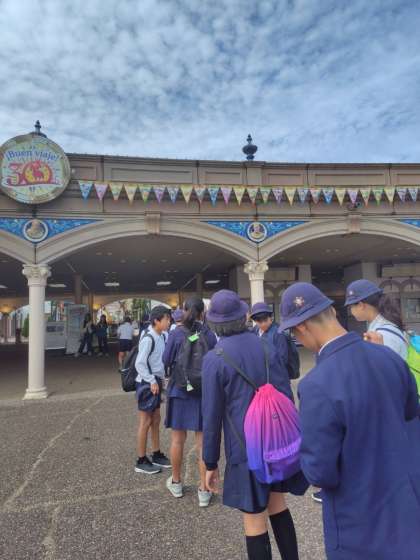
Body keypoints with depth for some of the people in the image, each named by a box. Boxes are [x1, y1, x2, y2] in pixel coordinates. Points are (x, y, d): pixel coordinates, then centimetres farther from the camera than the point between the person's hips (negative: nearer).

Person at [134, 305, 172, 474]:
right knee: (145, 422, 2)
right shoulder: (148, 338, -20)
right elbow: (139, 363, -21)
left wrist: (158, 381, 11)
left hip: (155, 382, 8)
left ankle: (157, 455, 30)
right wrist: (152, 381, -18)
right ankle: (141, 461, 16)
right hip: (146, 383, -8)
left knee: (156, 420, 17)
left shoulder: (161, 337, 5)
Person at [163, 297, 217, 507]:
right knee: (203, 440, 11)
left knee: (177, 438, 17)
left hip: (179, 390, 0)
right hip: (204, 392, 1)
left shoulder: (176, 334, -11)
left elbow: (166, 361, -4)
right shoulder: (209, 334, -9)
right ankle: (204, 490, 19)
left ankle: (176, 482, 34)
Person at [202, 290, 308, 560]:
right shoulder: (267, 347, -3)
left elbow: (212, 416, -11)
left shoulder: (214, 359, -15)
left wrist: (211, 463, 1)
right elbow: (287, 396, 3)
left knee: (255, 520, 11)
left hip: (246, 449, -4)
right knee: (278, 505, 24)